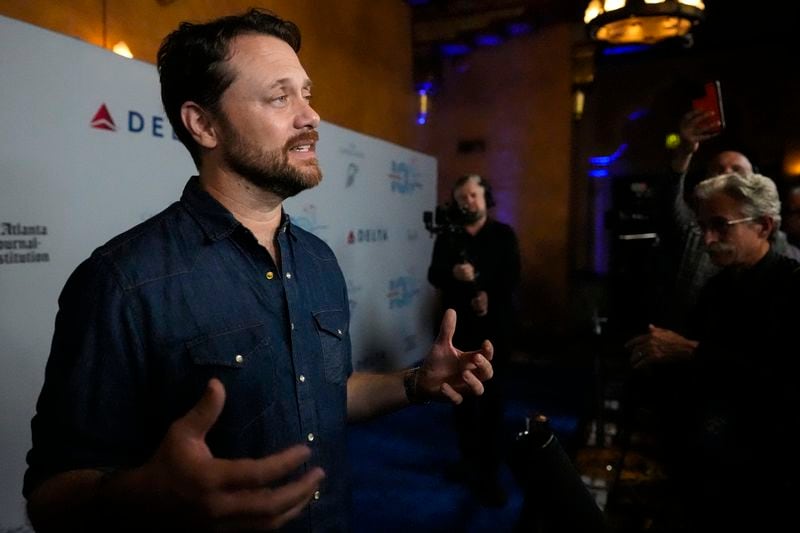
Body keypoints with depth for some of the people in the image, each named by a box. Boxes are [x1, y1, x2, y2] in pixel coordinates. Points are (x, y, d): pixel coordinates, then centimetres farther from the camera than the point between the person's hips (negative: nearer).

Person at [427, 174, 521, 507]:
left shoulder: (503, 234, 7)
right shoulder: (447, 238, 10)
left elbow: (512, 275, -3)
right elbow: (434, 276, -3)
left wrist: (488, 295, -18)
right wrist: (453, 272, -23)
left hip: (495, 325, -2)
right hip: (459, 325, 2)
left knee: (491, 396, -2)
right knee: (463, 395, 8)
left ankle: (489, 473, 4)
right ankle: (469, 460, 24)